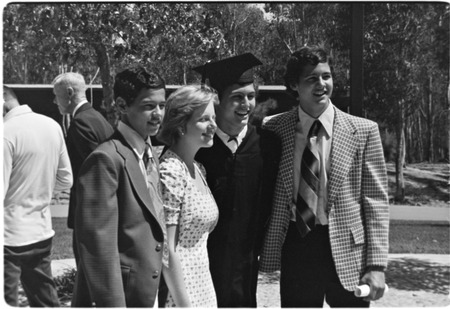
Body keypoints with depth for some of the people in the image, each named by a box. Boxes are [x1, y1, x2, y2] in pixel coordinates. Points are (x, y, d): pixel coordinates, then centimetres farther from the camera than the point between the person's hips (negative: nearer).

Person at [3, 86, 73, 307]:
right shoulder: (52, 125, 3)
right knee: (46, 301, 18)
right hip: (42, 231, 7)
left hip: (10, 236, -7)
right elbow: (65, 180, 10)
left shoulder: (6, 133, -17)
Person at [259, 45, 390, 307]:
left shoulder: (364, 131, -3)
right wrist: (268, 251, -3)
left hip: (347, 251, -1)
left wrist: (376, 265, -8)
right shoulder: (274, 129, -1)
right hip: (295, 248, 1)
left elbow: (376, 201, -3)